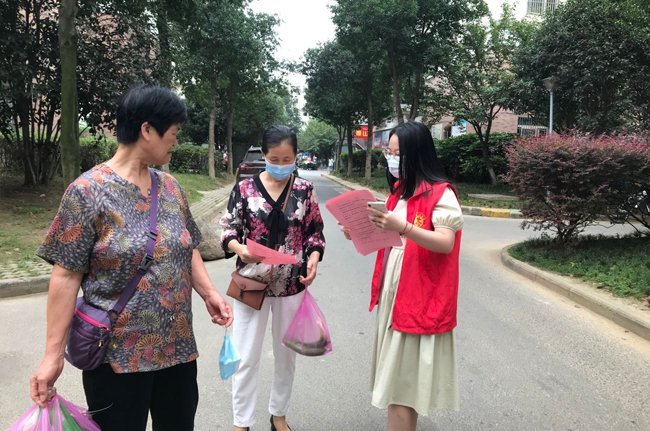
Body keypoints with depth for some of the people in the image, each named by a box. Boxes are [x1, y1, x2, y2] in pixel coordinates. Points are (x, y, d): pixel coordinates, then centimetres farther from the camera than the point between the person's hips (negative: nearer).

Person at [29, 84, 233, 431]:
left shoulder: (170, 187, 5)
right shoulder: (88, 191, -11)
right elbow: (66, 275, -11)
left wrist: (209, 293, 1)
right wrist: (53, 355, -11)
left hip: (178, 346, 6)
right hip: (118, 355, -5)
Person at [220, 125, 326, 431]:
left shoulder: (305, 190, -1)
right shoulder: (245, 188, -5)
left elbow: (315, 232, 6)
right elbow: (228, 230, -1)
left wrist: (314, 258, -13)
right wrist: (240, 249, -22)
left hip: (292, 285, 2)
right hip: (252, 283, -2)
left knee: (287, 353, 16)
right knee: (246, 357, 5)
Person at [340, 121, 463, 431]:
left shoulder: (441, 194, -12)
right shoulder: (399, 191, 13)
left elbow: (446, 243, -22)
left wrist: (402, 227, -34)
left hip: (418, 299, -8)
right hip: (392, 294, 8)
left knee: (403, 377, -2)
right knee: (395, 374, 14)